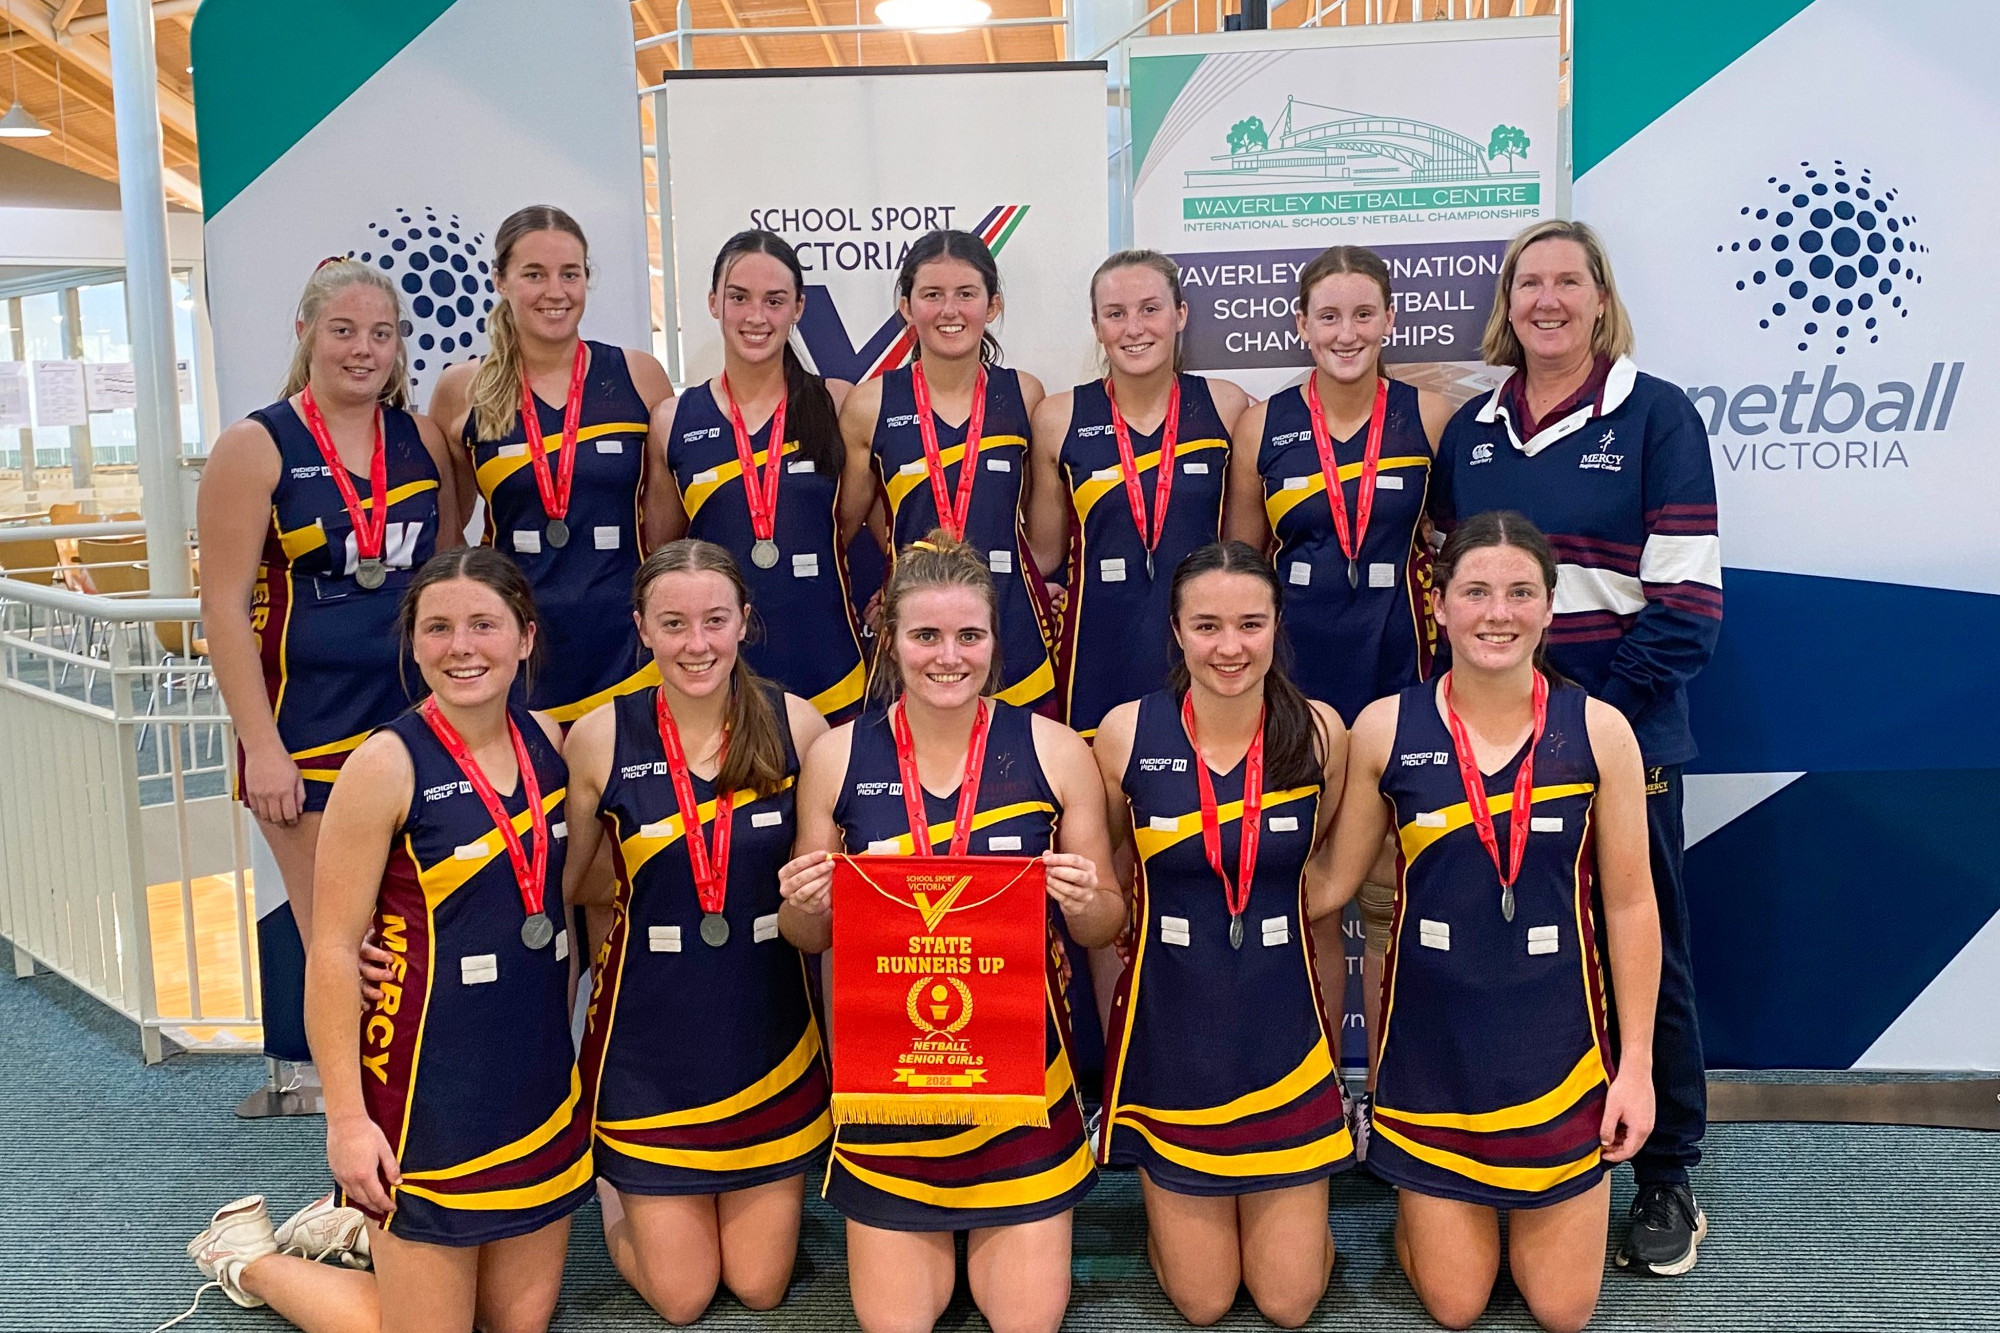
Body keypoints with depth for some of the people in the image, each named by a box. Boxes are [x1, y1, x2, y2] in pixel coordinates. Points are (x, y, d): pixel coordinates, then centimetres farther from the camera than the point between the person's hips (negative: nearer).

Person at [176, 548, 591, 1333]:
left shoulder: (545, 739, 2)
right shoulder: (386, 766, -16)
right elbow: (333, 950, -14)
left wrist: (562, 1048, 15)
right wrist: (345, 1115, -14)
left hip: (540, 1082, 6)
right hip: (428, 1084, -6)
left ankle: (349, 1227, 36)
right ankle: (246, 1256, 29)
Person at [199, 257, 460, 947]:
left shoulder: (423, 441, 8)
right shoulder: (256, 446, -4)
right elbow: (224, 607, -7)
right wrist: (260, 746, -12)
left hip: (420, 720, 4)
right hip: (307, 726, -4)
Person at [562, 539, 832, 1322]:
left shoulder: (795, 724, -8)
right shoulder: (600, 737, -10)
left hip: (769, 1039, 1)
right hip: (649, 1042, -1)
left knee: (760, 1286, 13)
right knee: (681, 1298, 9)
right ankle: (613, 1184, 38)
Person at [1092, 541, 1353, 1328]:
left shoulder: (1320, 733, -9)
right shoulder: (1128, 732, -12)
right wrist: (1116, 1035, 3)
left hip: (1285, 1040, 1)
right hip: (1171, 1035, 0)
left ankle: (1298, 1212, 40)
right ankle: (1165, 1209, 40)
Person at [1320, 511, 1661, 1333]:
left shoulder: (1598, 729, -8)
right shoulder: (1384, 728, -9)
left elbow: (1629, 905, -2)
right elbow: (1335, 881, -2)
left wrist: (1637, 1061, -2)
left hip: (1558, 1045, 0)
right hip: (1431, 1043, 0)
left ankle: (1534, 1215, 43)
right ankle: (1419, 1214, 43)